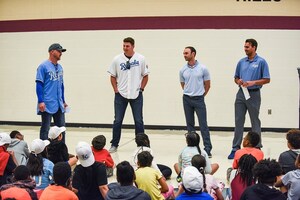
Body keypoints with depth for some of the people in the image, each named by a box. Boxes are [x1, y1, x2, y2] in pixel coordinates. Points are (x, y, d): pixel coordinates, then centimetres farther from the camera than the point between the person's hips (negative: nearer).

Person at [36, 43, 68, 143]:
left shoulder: (60, 67, 13)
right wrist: (41, 101, -17)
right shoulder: (43, 66, -8)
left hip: (59, 105, 7)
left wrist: (63, 101, 19)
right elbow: (39, 85, -12)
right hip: (47, 105, -7)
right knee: (45, 129, 1)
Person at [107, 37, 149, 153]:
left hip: (136, 95, 0)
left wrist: (141, 89, -2)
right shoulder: (117, 59, -1)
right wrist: (116, 90, -1)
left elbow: (145, 76, 5)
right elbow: (113, 76, 6)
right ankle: (114, 145, 15)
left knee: (139, 121, 5)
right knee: (117, 121, 5)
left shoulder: (141, 59, -2)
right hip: (120, 95, 1)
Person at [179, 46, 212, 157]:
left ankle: (208, 148, -6)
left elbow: (207, 85, 3)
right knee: (190, 124, 9)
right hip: (187, 99, 3)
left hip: (199, 99, -3)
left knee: (203, 124, -6)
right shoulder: (183, 70, 4)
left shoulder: (203, 68, -5)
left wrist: (200, 95, 8)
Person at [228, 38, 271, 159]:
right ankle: (236, 148, 10)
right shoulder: (241, 62, 11)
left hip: (253, 94, -5)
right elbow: (236, 78, 18)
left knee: (255, 122, 4)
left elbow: (267, 80, -6)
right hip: (241, 94, 5)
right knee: (238, 121, 5)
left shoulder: (261, 62, -5)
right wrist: (238, 81, -5)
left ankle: (257, 147, 13)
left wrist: (253, 82, -18)